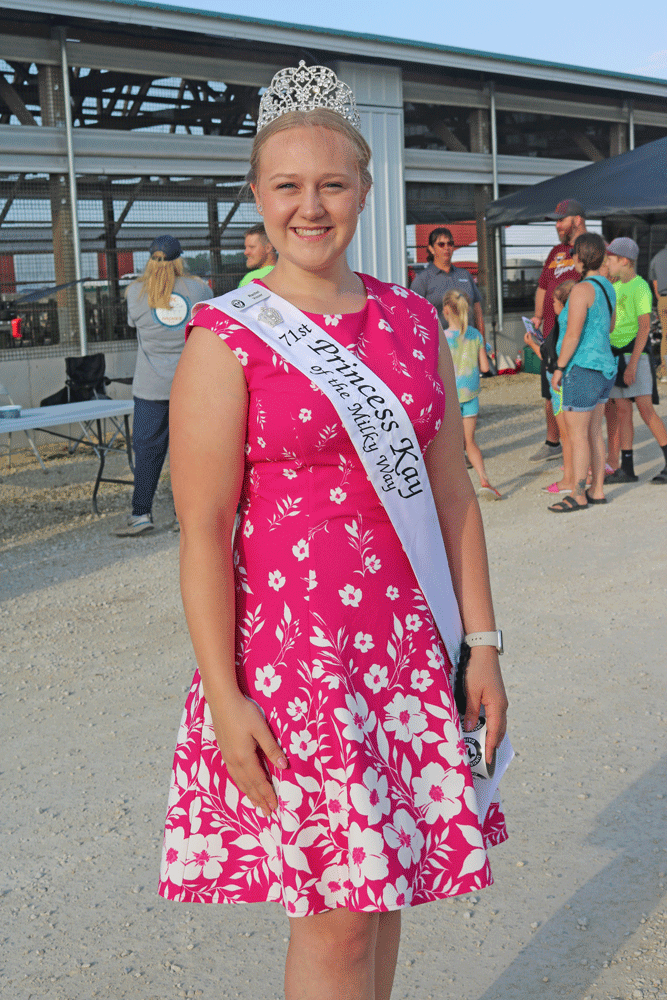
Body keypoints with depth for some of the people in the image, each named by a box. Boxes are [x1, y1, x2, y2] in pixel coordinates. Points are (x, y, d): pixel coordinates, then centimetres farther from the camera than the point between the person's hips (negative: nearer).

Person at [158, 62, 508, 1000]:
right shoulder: (227, 340, -7)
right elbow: (203, 529, -10)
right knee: (335, 907, 1)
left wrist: (481, 640, 7)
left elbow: (451, 489, 9)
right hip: (291, 646, -4)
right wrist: (223, 694, -13)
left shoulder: (412, 321, 8)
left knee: (381, 882, 13)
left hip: (410, 646, 5)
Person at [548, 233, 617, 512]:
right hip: (605, 366, 9)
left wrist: (559, 368, -12)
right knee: (594, 433, 15)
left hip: (583, 370, -9)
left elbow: (573, 335, -21)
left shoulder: (582, 290, -18)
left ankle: (578, 496, 4)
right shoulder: (607, 287, 9)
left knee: (577, 436, -1)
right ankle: (597, 491, 21)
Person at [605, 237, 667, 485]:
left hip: (634, 353, -8)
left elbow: (644, 327, -16)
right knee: (623, 411, 7)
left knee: (645, 410, -11)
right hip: (615, 351, 8)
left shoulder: (640, 287, -11)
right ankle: (627, 469, 9)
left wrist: (632, 363, -21)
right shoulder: (616, 286, 14)